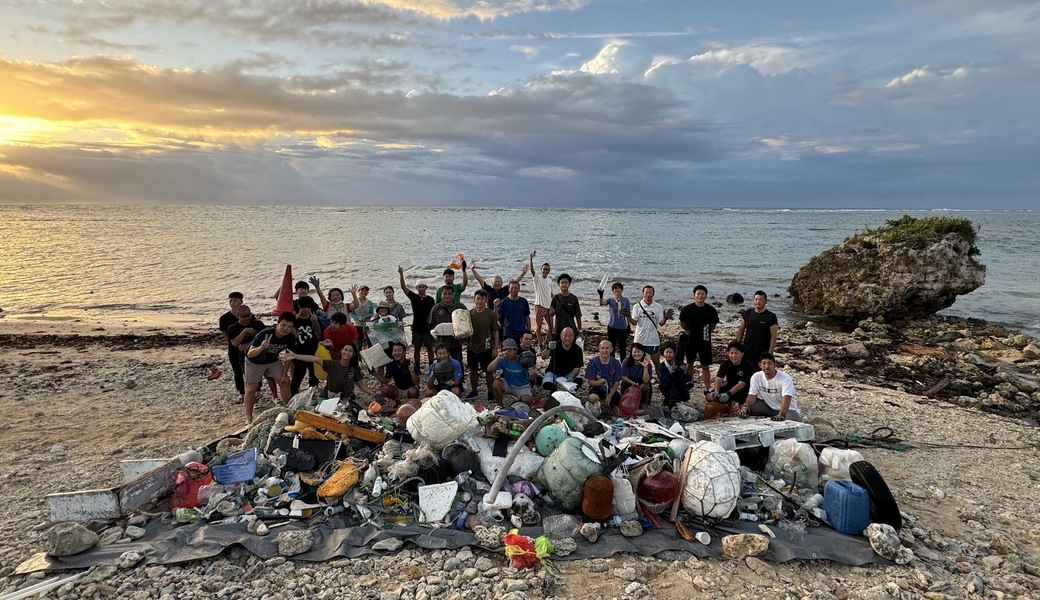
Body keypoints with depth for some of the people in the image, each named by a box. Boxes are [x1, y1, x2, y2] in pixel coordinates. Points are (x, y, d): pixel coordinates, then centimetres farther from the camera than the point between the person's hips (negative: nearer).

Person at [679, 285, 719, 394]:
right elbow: (682, 323, 7)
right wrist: (691, 331, 5)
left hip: (705, 342, -1)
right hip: (690, 341, 1)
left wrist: (706, 332, 1)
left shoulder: (711, 310, -3)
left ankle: (707, 390, 6)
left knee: (705, 366, 1)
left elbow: (713, 325, 8)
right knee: (689, 364, 15)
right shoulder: (687, 309, -4)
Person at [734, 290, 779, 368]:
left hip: (762, 354, -4)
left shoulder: (771, 317, -6)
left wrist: (770, 353, -12)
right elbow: (741, 330, 12)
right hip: (746, 352, 4)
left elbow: (773, 336, -7)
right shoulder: (747, 313, 6)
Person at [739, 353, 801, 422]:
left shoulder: (785, 378, -23)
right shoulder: (756, 377, -7)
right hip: (768, 407, 4)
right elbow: (752, 395, -11)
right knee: (750, 406, -22)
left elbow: (786, 397, -37)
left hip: (787, 409, -4)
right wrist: (745, 407, -34)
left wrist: (781, 414, -54)